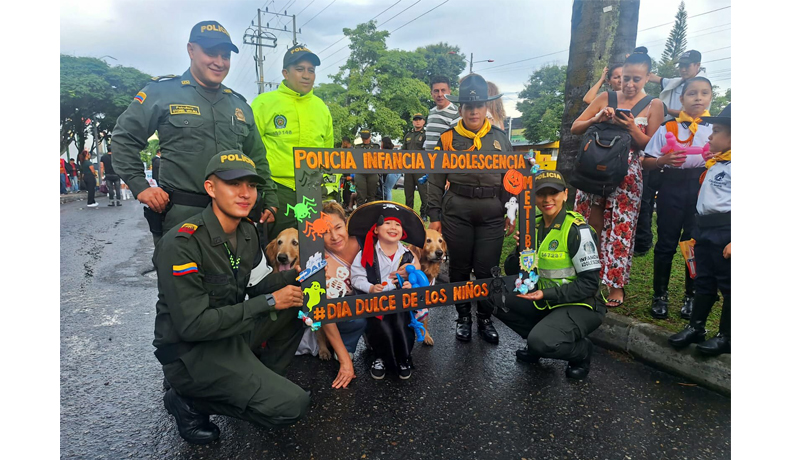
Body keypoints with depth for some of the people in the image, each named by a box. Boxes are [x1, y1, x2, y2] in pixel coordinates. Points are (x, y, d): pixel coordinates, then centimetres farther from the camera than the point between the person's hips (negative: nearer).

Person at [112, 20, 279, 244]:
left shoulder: (239, 104, 14)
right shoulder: (162, 92, 0)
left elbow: (257, 160, 19)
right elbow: (124, 138, 4)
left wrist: (269, 201, 10)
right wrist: (140, 186, -5)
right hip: (179, 216, -4)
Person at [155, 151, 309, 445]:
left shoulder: (247, 230, 1)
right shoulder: (181, 244, -24)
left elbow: (258, 286, 9)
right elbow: (192, 325, -26)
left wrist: (295, 275, -11)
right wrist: (269, 302, -23)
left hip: (231, 333, 8)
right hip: (190, 352, -8)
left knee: (298, 299, -1)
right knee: (292, 405, -17)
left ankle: (260, 382, 7)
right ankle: (190, 401, 0)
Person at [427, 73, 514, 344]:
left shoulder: (500, 138, 8)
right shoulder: (448, 138, 2)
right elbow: (435, 180, 3)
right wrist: (434, 216, 0)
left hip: (492, 213, 1)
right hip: (456, 212, -1)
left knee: (487, 268, 4)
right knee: (459, 267, 9)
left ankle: (485, 319, 24)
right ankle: (463, 317, 27)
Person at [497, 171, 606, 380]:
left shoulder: (577, 230, -18)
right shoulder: (535, 226, 1)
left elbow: (590, 283, -18)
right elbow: (511, 271, 3)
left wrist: (547, 294, -26)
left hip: (581, 306, -6)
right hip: (546, 301, 7)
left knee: (541, 343, -29)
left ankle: (581, 350, 3)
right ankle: (539, 338, 9)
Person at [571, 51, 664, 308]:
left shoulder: (654, 106, 3)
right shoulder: (605, 98, 8)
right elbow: (575, 128, 5)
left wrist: (631, 128, -16)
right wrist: (596, 119, -13)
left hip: (627, 175, -2)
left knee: (619, 229, -1)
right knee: (586, 227, 6)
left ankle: (616, 285, 12)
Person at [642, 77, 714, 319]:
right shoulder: (667, 128, 6)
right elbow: (646, 162, 4)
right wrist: (663, 160, -16)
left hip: (702, 187, 1)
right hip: (672, 186, 0)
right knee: (666, 242, 4)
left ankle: (691, 297, 22)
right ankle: (660, 295, 17)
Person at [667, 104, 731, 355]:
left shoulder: (730, 165, -14)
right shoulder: (713, 163, 13)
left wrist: (733, 240, -23)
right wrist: (698, 233, 22)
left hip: (725, 231, -8)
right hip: (705, 229, 8)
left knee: (727, 285, 4)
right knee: (704, 281, 15)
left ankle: (726, 336, 16)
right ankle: (695, 327, 25)